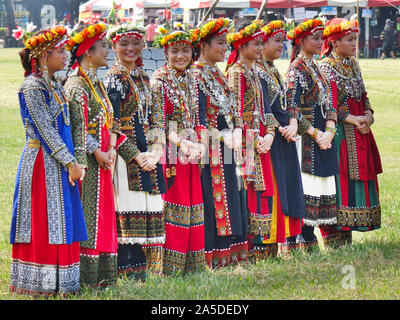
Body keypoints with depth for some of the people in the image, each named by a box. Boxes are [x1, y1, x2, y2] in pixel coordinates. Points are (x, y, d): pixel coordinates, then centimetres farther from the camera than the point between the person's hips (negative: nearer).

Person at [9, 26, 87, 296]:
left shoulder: (54, 86, 13)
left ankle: (60, 283, 14)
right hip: (42, 163, -8)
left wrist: (72, 162, 9)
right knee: (43, 223, -4)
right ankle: (41, 283, 3)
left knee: (61, 222, 9)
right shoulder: (32, 87, -13)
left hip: (59, 162, 8)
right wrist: (69, 162, -16)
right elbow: (45, 130, -16)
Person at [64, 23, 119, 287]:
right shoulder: (76, 84, -12)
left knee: (103, 212, 10)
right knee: (87, 213, -6)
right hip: (88, 159, -9)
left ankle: (102, 275, 15)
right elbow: (79, 125, -17)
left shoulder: (96, 83, 16)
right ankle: (86, 276, -1)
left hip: (103, 160, 9)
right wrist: (97, 153, -16)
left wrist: (111, 149, 0)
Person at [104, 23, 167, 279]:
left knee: (149, 209, 7)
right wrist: (136, 155, -14)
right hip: (126, 155, -7)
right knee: (129, 208, -8)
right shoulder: (114, 79, -7)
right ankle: (128, 270, -3)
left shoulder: (143, 77, 15)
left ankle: (145, 268, 13)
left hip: (147, 155, 7)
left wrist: (154, 153, 1)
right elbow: (112, 124, -12)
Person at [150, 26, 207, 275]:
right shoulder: (160, 82, -7)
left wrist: (200, 144, -4)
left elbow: (197, 121, 13)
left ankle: (192, 263, 17)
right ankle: (171, 266, 2)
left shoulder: (191, 81, 12)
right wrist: (182, 143, -22)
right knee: (173, 206, -5)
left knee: (193, 206, 8)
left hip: (192, 152, 6)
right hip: (171, 152, -6)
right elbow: (158, 124, -12)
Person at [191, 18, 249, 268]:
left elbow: (232, 110, 14)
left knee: (231, 199, 9)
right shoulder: (195, 75, -10)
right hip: (210, 150, -9)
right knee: (212, 201, -7)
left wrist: (237, 131, -5)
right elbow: (198, 119, -16)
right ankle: (211, 257, -3)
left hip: (227, 150, 9)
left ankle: (230, 253, 14)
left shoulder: (219, 75, 16)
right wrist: (222, 136, -17)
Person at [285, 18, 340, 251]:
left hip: (322, 137, 9)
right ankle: (300, 242, -4)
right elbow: (292, 109, -16)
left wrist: (329, 130, -3)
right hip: (305, 139, -9)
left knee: (322, 187, 8)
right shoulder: (297, 70, -10)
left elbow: (328, 103, 14)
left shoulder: (315, 68, 16)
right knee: (304, 188, -8)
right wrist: (316, 133, -14)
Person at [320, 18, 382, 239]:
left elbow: (363, 96, 17)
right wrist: (353, 119, -17)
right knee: (343, 177, -9)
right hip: (341, 132, -8)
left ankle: (347, 234, 11)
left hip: (360, 128, 8)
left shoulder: (353, 64, 15)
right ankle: (339, 235, -5)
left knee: (360, 176, 6)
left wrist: (368, 116, -2)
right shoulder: (326, 67, -8)